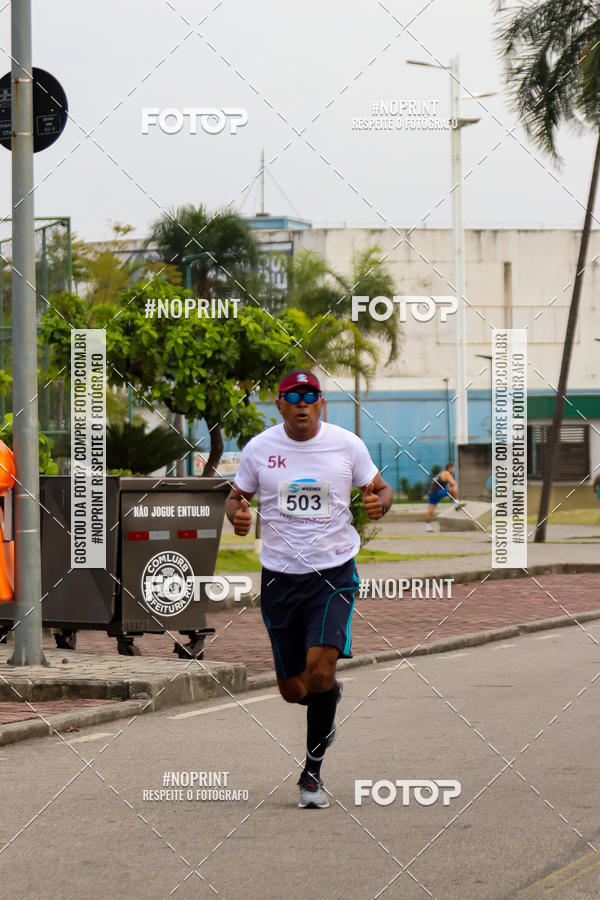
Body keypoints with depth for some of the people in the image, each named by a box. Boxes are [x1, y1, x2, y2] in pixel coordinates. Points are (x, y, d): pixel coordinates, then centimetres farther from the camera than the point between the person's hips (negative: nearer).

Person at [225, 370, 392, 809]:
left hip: (334, 572, -2)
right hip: (280, 576, 2)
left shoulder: (347, 444, -1)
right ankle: (330, 694, 43)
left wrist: (378, 502, -11)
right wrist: (237, 514, -9)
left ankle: (313, 771, -3)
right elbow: (236, 497, 13)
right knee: (293, 689, 3)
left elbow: (381, 488, 12)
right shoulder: (259, 448, 1)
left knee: (320, 670, -20)